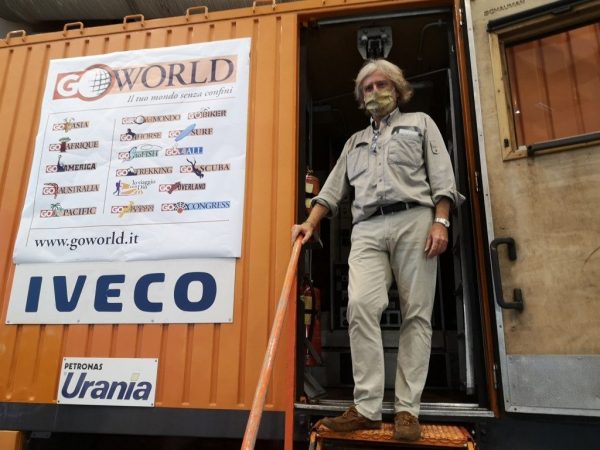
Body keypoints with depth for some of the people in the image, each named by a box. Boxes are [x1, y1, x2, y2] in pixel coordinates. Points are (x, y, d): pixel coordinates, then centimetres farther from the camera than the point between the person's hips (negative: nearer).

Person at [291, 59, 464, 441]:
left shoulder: (420, 123, 21)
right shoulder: (355, 141, 31)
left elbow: (442, 176, 7)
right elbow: (334, 187, 21)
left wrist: (440, 221, -8)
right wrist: (311, 223, 6)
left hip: (414, 220, -2)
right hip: (368, 229, 3)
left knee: (416, 313, -6)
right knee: (361, 306, -17)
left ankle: (407, 409, -2)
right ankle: (367, 408, -14)